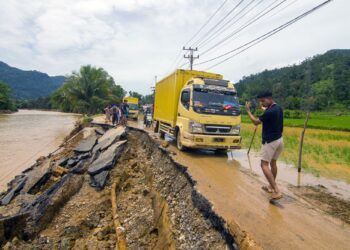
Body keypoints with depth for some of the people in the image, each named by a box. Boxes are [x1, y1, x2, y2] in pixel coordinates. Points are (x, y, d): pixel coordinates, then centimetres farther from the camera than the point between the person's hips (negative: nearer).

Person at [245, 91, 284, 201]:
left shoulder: (270, 111, -22)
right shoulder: (278, 108, 8)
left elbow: (256, 122, -13)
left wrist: (248, 111, -3)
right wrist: (265, 108, 18)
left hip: (270, 141, -10)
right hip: (279, 140, 10)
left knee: (264, 165, -7)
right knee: (273, 163, 19)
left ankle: (277, 191, -12)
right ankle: (271, 187, 31)